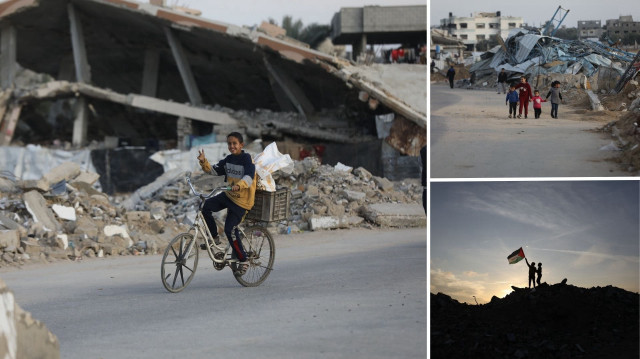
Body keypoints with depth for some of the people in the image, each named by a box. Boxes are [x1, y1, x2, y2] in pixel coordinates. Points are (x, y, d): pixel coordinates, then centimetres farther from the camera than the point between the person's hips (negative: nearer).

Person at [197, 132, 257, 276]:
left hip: (242, 201, -6)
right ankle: (214, 238, 1)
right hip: (228, 195, 6)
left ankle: (243, 261, 0)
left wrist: (238, 185, -47)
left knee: (229, 229, -14)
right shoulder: (228, 160, 8)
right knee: (206, 206, -17)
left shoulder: (246, 159, -13)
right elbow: (213, 170, 5)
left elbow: (249, 177, -28)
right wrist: (203, 162, -14)